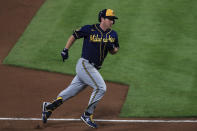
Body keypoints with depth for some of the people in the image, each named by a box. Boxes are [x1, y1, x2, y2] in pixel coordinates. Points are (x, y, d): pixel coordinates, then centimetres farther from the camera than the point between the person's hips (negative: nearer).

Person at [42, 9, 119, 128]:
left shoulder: (113, 34, 6)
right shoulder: (89, 29, -9)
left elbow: (115, 51, 15)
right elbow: (74, 35, 4)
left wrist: (112, 48, -8)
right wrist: (66, 50, -2)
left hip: (94, 69, 7)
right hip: (84, 64, -7)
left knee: (72, 91, 10)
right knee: (100, 88, -18)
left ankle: (50, 106, 19)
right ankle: (88, 115, -7)